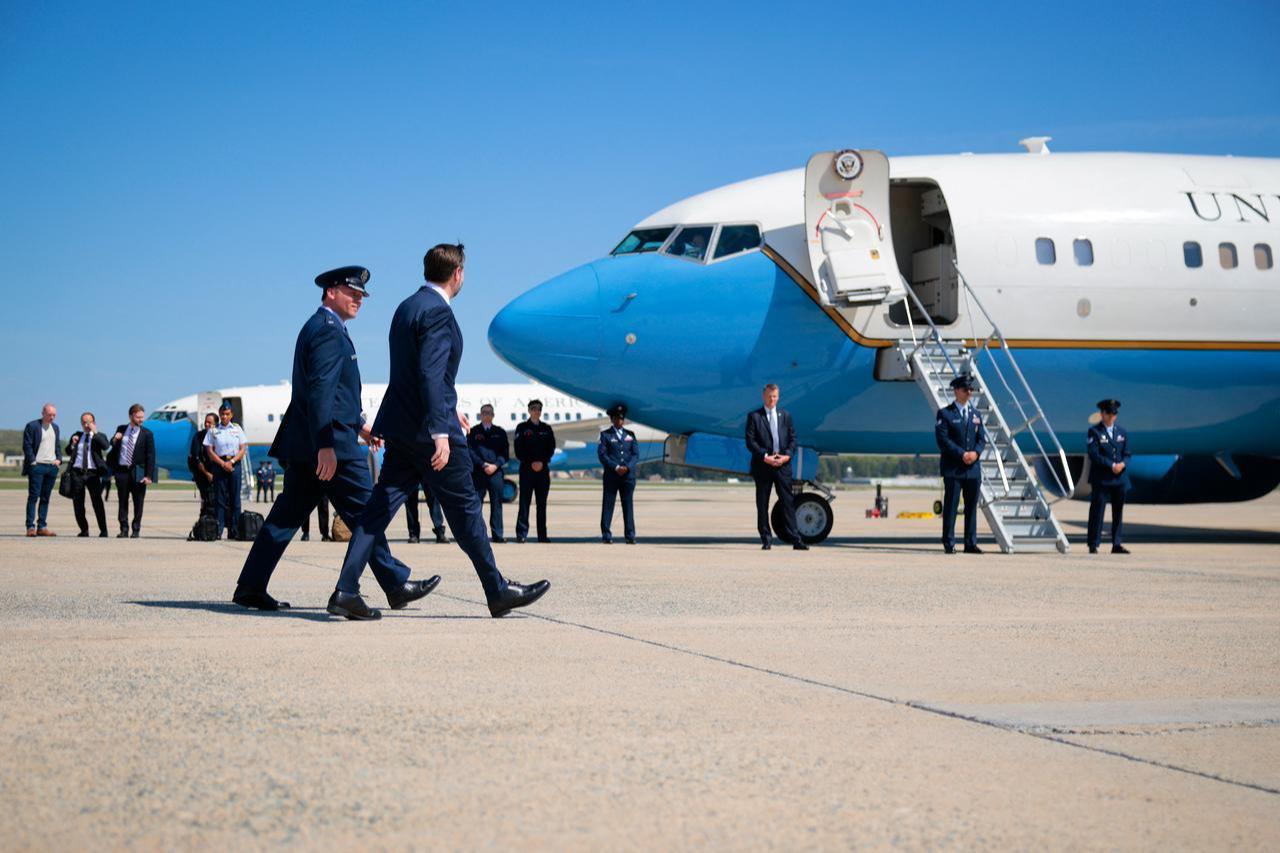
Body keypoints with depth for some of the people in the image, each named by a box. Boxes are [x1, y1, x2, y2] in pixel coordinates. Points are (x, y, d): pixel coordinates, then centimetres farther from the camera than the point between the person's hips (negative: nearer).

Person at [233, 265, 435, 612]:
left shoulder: (320, 328, 21)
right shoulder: (328, 330, -12)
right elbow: (320, 391, -21)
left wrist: (359, 423, 29)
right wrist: (325, 445, -26)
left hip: (304, 445, 10)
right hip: (332, 443, -10)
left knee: (287, 515, 8)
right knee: (365, 514, -3)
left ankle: (250, 587, 7)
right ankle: (396, 585, 2)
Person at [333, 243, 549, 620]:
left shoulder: (406, 307, 15)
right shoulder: (437, 312, -15)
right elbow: (431, 375, -24)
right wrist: (440, 432, -29)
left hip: (401, 429, 9)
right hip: (429, 430, -9)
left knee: (380, 506, 4)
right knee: (464, 507, 2)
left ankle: (346, 591, -3)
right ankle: (498, 591, 13)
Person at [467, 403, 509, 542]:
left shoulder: (500, 432, 14)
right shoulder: (473, 432, 10)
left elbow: (505, 453, 9)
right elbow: (470, 452, 1)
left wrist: (495, 465, -7)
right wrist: (483, 465, -10)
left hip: (496, 472, 2)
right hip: (478, 472, -2)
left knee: (496, 504, 0)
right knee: (476, 503, -5)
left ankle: (497, 535, 2)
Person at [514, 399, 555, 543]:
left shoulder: (547, 429, 13)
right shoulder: (522, 427, 6)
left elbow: (551, 448, 7)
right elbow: (519, 449, -1)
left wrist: (542, 462, -8)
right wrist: (531, 463, -10)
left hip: (543, 469, 3)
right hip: (526, 469, -2)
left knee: (542, 503, 3)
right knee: (524, 502, -7)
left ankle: (542, 535, 5)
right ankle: (521, 534, -8)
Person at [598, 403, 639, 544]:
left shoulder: (630, 435, 15)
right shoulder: (605, 435, 5)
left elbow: (636, 454, 7)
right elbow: (602, 454, -4)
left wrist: (627, 467, -9)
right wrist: (616, 467, -13)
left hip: (628, 475, 2)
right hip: (611, 476, -2)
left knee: (628, 505, 3)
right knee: (608, 505, -2)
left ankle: (630, 536, 4)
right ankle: (606, 535, 1)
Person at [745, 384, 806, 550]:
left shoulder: (785, 415, 13)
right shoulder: (754, 416, 2)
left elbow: (792, 438, 11)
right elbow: (750, 441, -4)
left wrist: (787, 455, -6)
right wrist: (765, 457, -14)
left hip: (783, 464, 2)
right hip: (762, 466, -2)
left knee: (788, 502, -1)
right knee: (762, 504, 2)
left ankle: (795, 539, -2)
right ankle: (766, 539, 8)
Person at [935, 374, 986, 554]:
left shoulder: (975, 414, 16)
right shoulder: (945, 414, -1)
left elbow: (982, 438, 11)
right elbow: (943, 439, -10)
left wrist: (975, 452, -9)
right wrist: (962, 454, -17)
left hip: (973, 468, 5)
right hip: (953, 469, -5)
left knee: (972, 506, 6)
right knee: (951, 506, -4)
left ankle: (971, 544, 10)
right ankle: (949, 544, -1)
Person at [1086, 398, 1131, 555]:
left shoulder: (1122, 432, 14)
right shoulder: (1094, 432, -1)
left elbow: (1126, 454, 12)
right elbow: (1094, 454, -11)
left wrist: (1122, 464, -10)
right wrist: (1112, 465, -17)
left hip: (1120, 478, 5)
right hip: (1101, 479, -5)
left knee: (1118, 512, 6)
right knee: (1097, 511, -5)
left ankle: (1117, 544, 9)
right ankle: (1093, 545, -2)